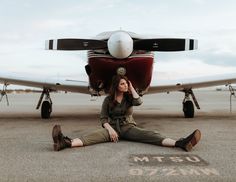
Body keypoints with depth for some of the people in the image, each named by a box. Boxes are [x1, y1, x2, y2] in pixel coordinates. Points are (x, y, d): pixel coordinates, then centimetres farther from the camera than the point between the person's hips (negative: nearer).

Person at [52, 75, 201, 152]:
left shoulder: (129, 97, 9)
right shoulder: (108, 100, 6)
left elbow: (139, 102, -15)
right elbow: (103, 118, 1)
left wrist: (132, 88, 0)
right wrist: (110, 129, -19)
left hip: (128, 127, 1)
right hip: (112, 127, -1)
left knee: (150, 134, -25)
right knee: (95, 135, -31)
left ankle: (180, 143, -48)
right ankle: (67, 143, -59)